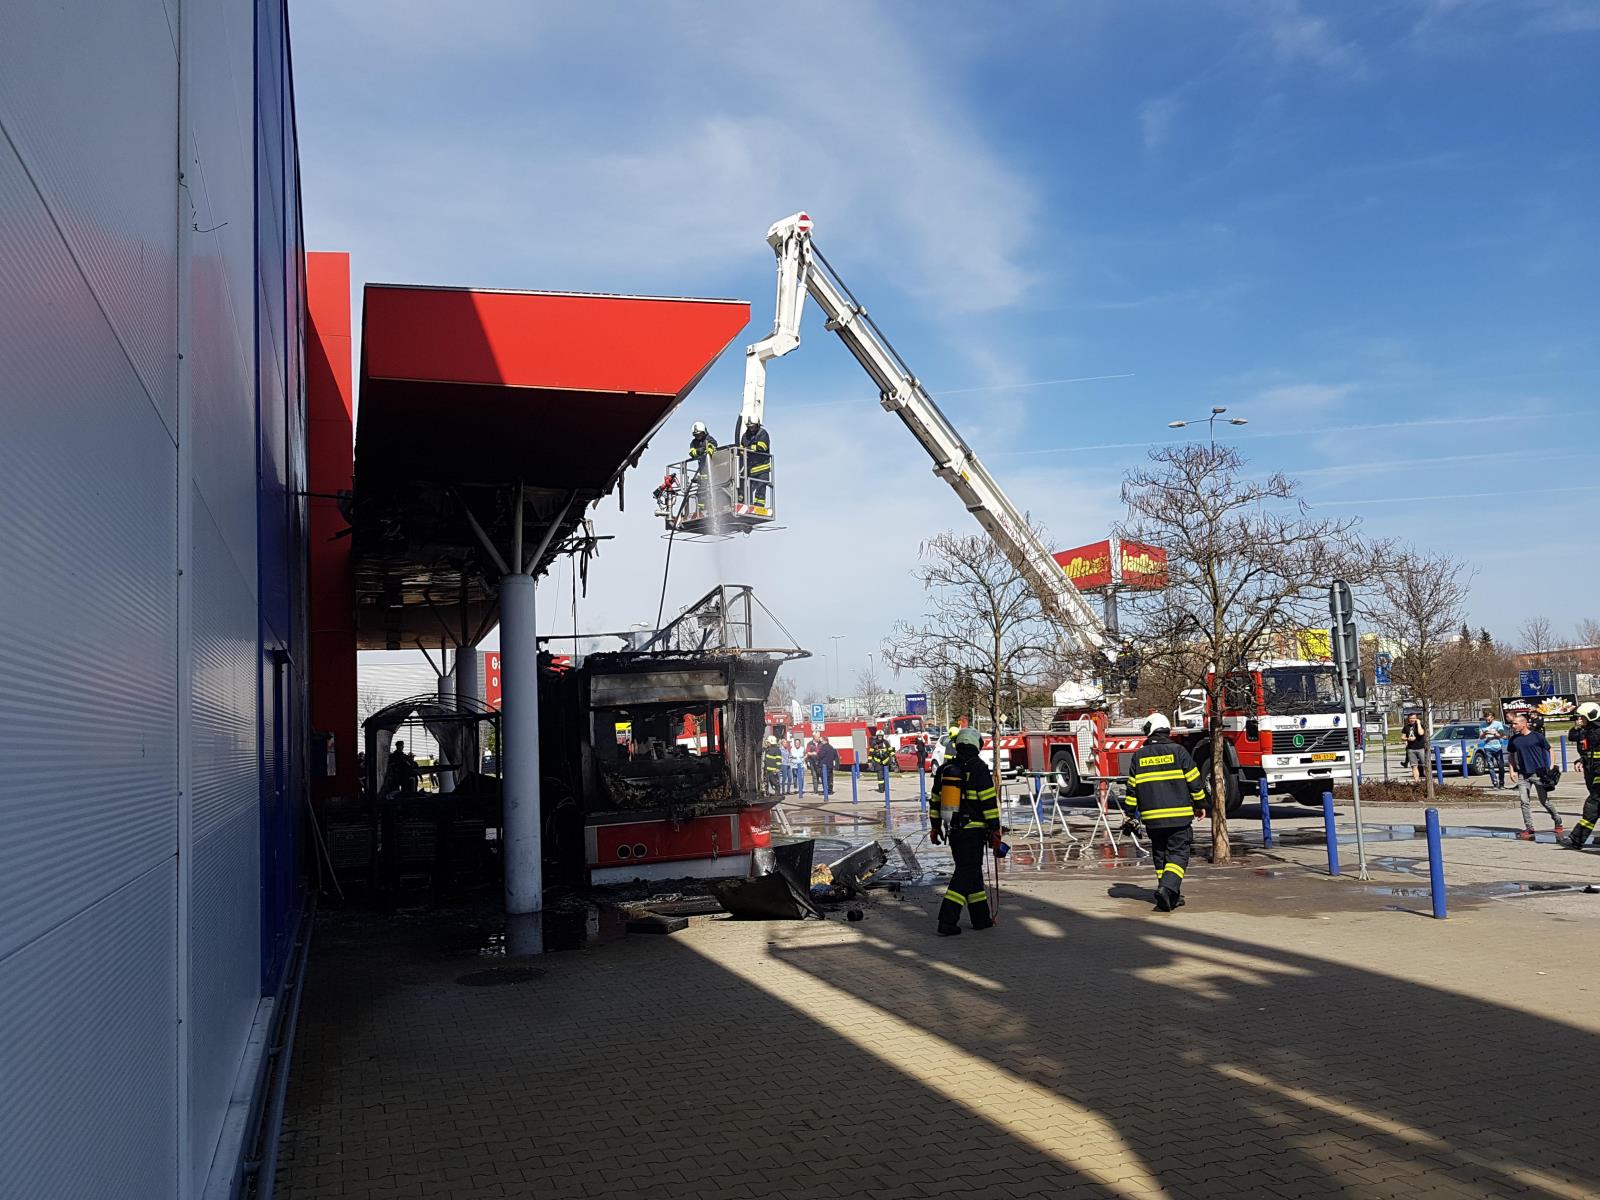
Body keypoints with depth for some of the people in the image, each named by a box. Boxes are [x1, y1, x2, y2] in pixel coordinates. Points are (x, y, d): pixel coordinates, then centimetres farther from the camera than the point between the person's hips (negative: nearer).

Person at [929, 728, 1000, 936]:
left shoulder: (945, 769, 8)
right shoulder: (979, 769, -11)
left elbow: (936, 800, 13)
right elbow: (989, 802, -13)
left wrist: (935, 827, 20)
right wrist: (995, 830, -8)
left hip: (953, 831, 6)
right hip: (973, 831, -6)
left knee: (972, 871, 17)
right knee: (965, 874, -4)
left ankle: (981, 918, 25)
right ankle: (947, 922, -11)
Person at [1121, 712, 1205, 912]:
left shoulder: (1139, 756, 5)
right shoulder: (1178, 751, -3)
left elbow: (1132, 787, 7)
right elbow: (1194, 782, 0)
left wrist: (1131, 814, 15)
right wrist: (1200, 804, 14)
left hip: (1152, 817, 3)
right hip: (1179, 815, -3)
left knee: (1160, 855, 14)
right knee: (1178, 854, -1)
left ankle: (1171, 895, 17)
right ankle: (1167, 888, -20)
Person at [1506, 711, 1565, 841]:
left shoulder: (1537, 736, -5)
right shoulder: (1514, 739, 6)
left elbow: (1549, 751, 1)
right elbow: (1511, 756, 17)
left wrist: (1550, 768, -6)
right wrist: (1512, 771, 6)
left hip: (1539, 773, -4)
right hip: (1522, 775, 4)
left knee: (1545, 801, 3)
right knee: (1524, 802, -2)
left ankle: (1558, 823, 24)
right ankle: (1529, 829, 3)